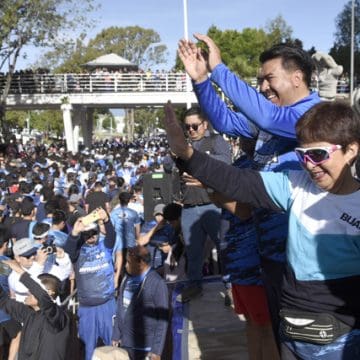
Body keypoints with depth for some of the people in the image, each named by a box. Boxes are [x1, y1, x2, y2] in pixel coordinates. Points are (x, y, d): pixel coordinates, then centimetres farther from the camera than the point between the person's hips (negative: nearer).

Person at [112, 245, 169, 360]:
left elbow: (162, 319, -13)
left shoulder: (157, 283, -15)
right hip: (125, 344, 6)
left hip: (145, 349, -6)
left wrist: (157, 351, -13)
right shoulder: (127, 279, 5)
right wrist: (116, 336, 12)